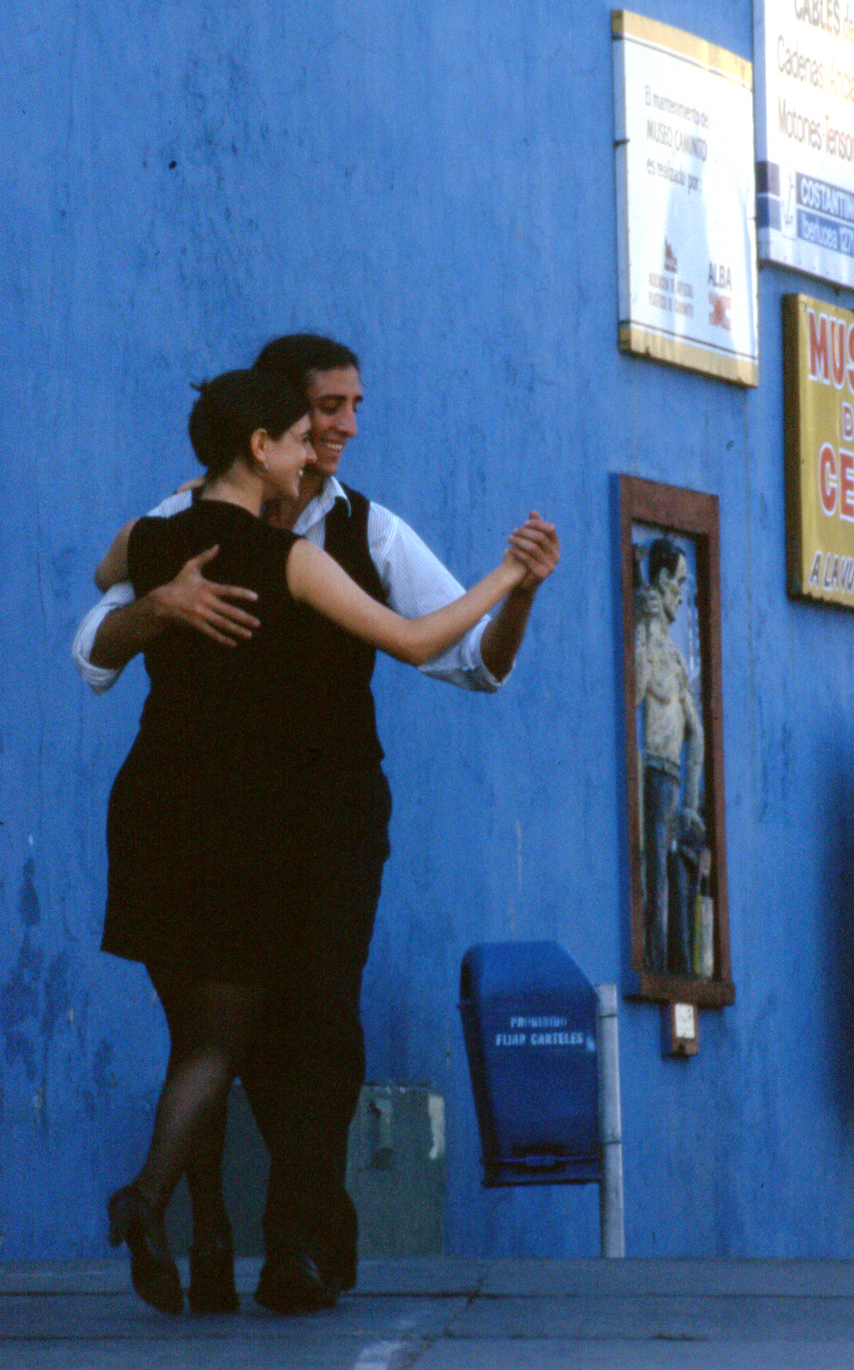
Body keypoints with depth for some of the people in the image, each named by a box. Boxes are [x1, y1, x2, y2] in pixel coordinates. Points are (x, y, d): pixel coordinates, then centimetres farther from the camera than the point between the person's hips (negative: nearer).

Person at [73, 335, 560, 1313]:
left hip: (332, 806, 0)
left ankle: (298, 1248, -5)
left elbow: (476, 660, -3)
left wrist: (520, 591, -24)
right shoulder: (186, 525, -1)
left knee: (321, 1014, -11)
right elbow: (94, 653, -10)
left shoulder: (372, 535, 1)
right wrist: (160, 604, -30)